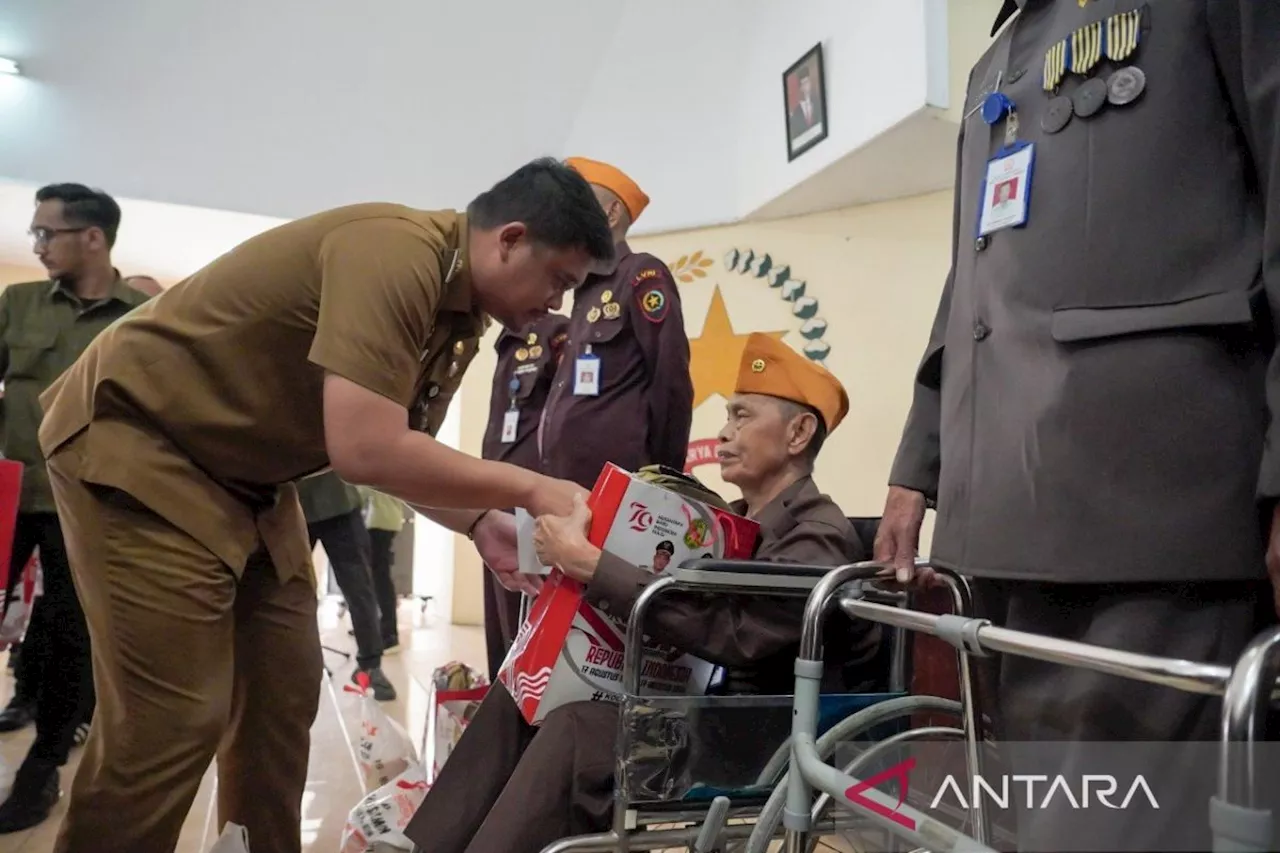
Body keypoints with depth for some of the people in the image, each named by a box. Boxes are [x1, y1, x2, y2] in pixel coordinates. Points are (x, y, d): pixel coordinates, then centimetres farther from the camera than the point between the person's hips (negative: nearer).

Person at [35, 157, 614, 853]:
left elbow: (400, 450, 7)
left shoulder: (458, 310, 2)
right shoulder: (395, 253, -27)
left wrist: (481, 524, -10)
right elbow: (365, 452, -34)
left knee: (282, 694, 9)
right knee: (172, 716, -9)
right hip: (134, 442, -9)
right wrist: (528, 489, -24)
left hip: (245, 477, 9)